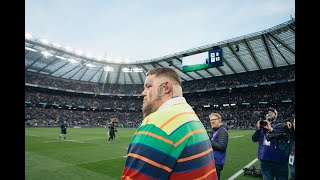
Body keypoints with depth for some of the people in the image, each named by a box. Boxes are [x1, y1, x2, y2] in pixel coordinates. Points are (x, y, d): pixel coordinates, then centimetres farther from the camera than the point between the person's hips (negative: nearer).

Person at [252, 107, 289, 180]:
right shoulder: (262, 125, 7)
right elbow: (254, 139, 5)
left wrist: (271, 129, -21)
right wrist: (258, 128, -9)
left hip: (279, 161, -3)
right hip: (264, 160, 3)